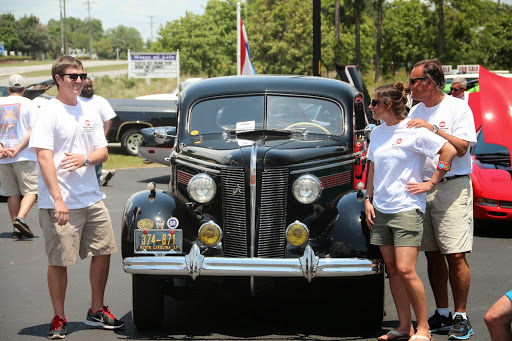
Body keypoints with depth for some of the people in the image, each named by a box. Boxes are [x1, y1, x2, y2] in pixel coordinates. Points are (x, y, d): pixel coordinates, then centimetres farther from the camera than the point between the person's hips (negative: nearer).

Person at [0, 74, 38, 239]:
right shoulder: (29, 104, 0)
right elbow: (33, 131, -9)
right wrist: (17, 149, -12)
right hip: (25, 157, -4)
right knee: (31, 190, 0)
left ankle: (16, 228, 7)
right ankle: (20, 218, -21)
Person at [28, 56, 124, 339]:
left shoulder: (89, 113, 12)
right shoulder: (49, 113, -7)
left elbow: (103, 152, 13)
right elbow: (44, 158, -14)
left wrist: (85, 159, -11)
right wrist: (57, 199, -22)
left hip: (92, 198, 7)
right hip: (60, 202, -6)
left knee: (103, 252, 10)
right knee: (59, 261, -1)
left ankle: (96, 311, 25)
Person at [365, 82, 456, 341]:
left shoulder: (413, 131, -10)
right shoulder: (377, 133, 12)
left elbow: (449, 150, -10)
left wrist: (431, 183, -9)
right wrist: (368, 199, 13)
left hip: (407, 208, -7)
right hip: (380, 210, 7)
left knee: (405, 270, -13)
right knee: (392, 270, 7)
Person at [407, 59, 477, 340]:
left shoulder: (458, 108, -3)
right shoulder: (416, 111, 16)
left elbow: (461, 147, -13)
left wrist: (433, 128, -20)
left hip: (452, 187, -6)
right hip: (421, 188, 6)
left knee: (455, 255, -9)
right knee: (433, 254, 7)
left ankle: (461, 317, -2)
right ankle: (442, 315, 15)